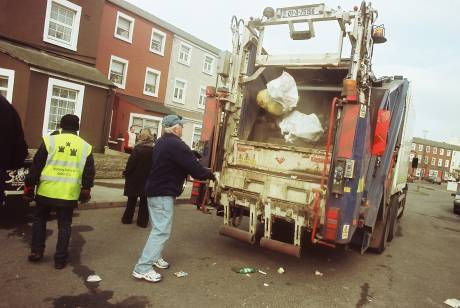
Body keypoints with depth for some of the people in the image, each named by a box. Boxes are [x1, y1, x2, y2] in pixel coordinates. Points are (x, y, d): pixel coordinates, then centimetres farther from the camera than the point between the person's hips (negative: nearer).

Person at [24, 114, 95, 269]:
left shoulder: (50, 140, -3)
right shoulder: (85, 147, 2)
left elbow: (36, 166, -2)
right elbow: (89, 173, 5)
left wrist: (29, 186, 8)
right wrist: (85, 192, 15)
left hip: (46, 191, 0)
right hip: (69, 194, 1)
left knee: (39, 220, 21)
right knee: (64, 225, 10)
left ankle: (36, 251, 23)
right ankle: (60, 259, 14)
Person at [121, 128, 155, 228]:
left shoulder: (137, 148, -14)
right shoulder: (154, 150, -6)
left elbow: (130, 163, -13)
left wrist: (126, 173, 0)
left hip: (135, 179, -2)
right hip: (148, 180, 2)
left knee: (132, 200, 14)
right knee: (144, 201, 11)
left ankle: (127, 218, 24)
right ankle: (142, 221, 15)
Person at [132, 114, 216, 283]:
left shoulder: (162, 142, 12)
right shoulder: (176, 145, -20)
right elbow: (195, 169, -21)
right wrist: (210, 175, -5)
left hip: (154, 190, 10)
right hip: (163, 193, -10)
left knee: (158, 227, 22)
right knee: (162, 230, -7)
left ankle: (154, 257, 35)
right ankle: (142, 268, -5)